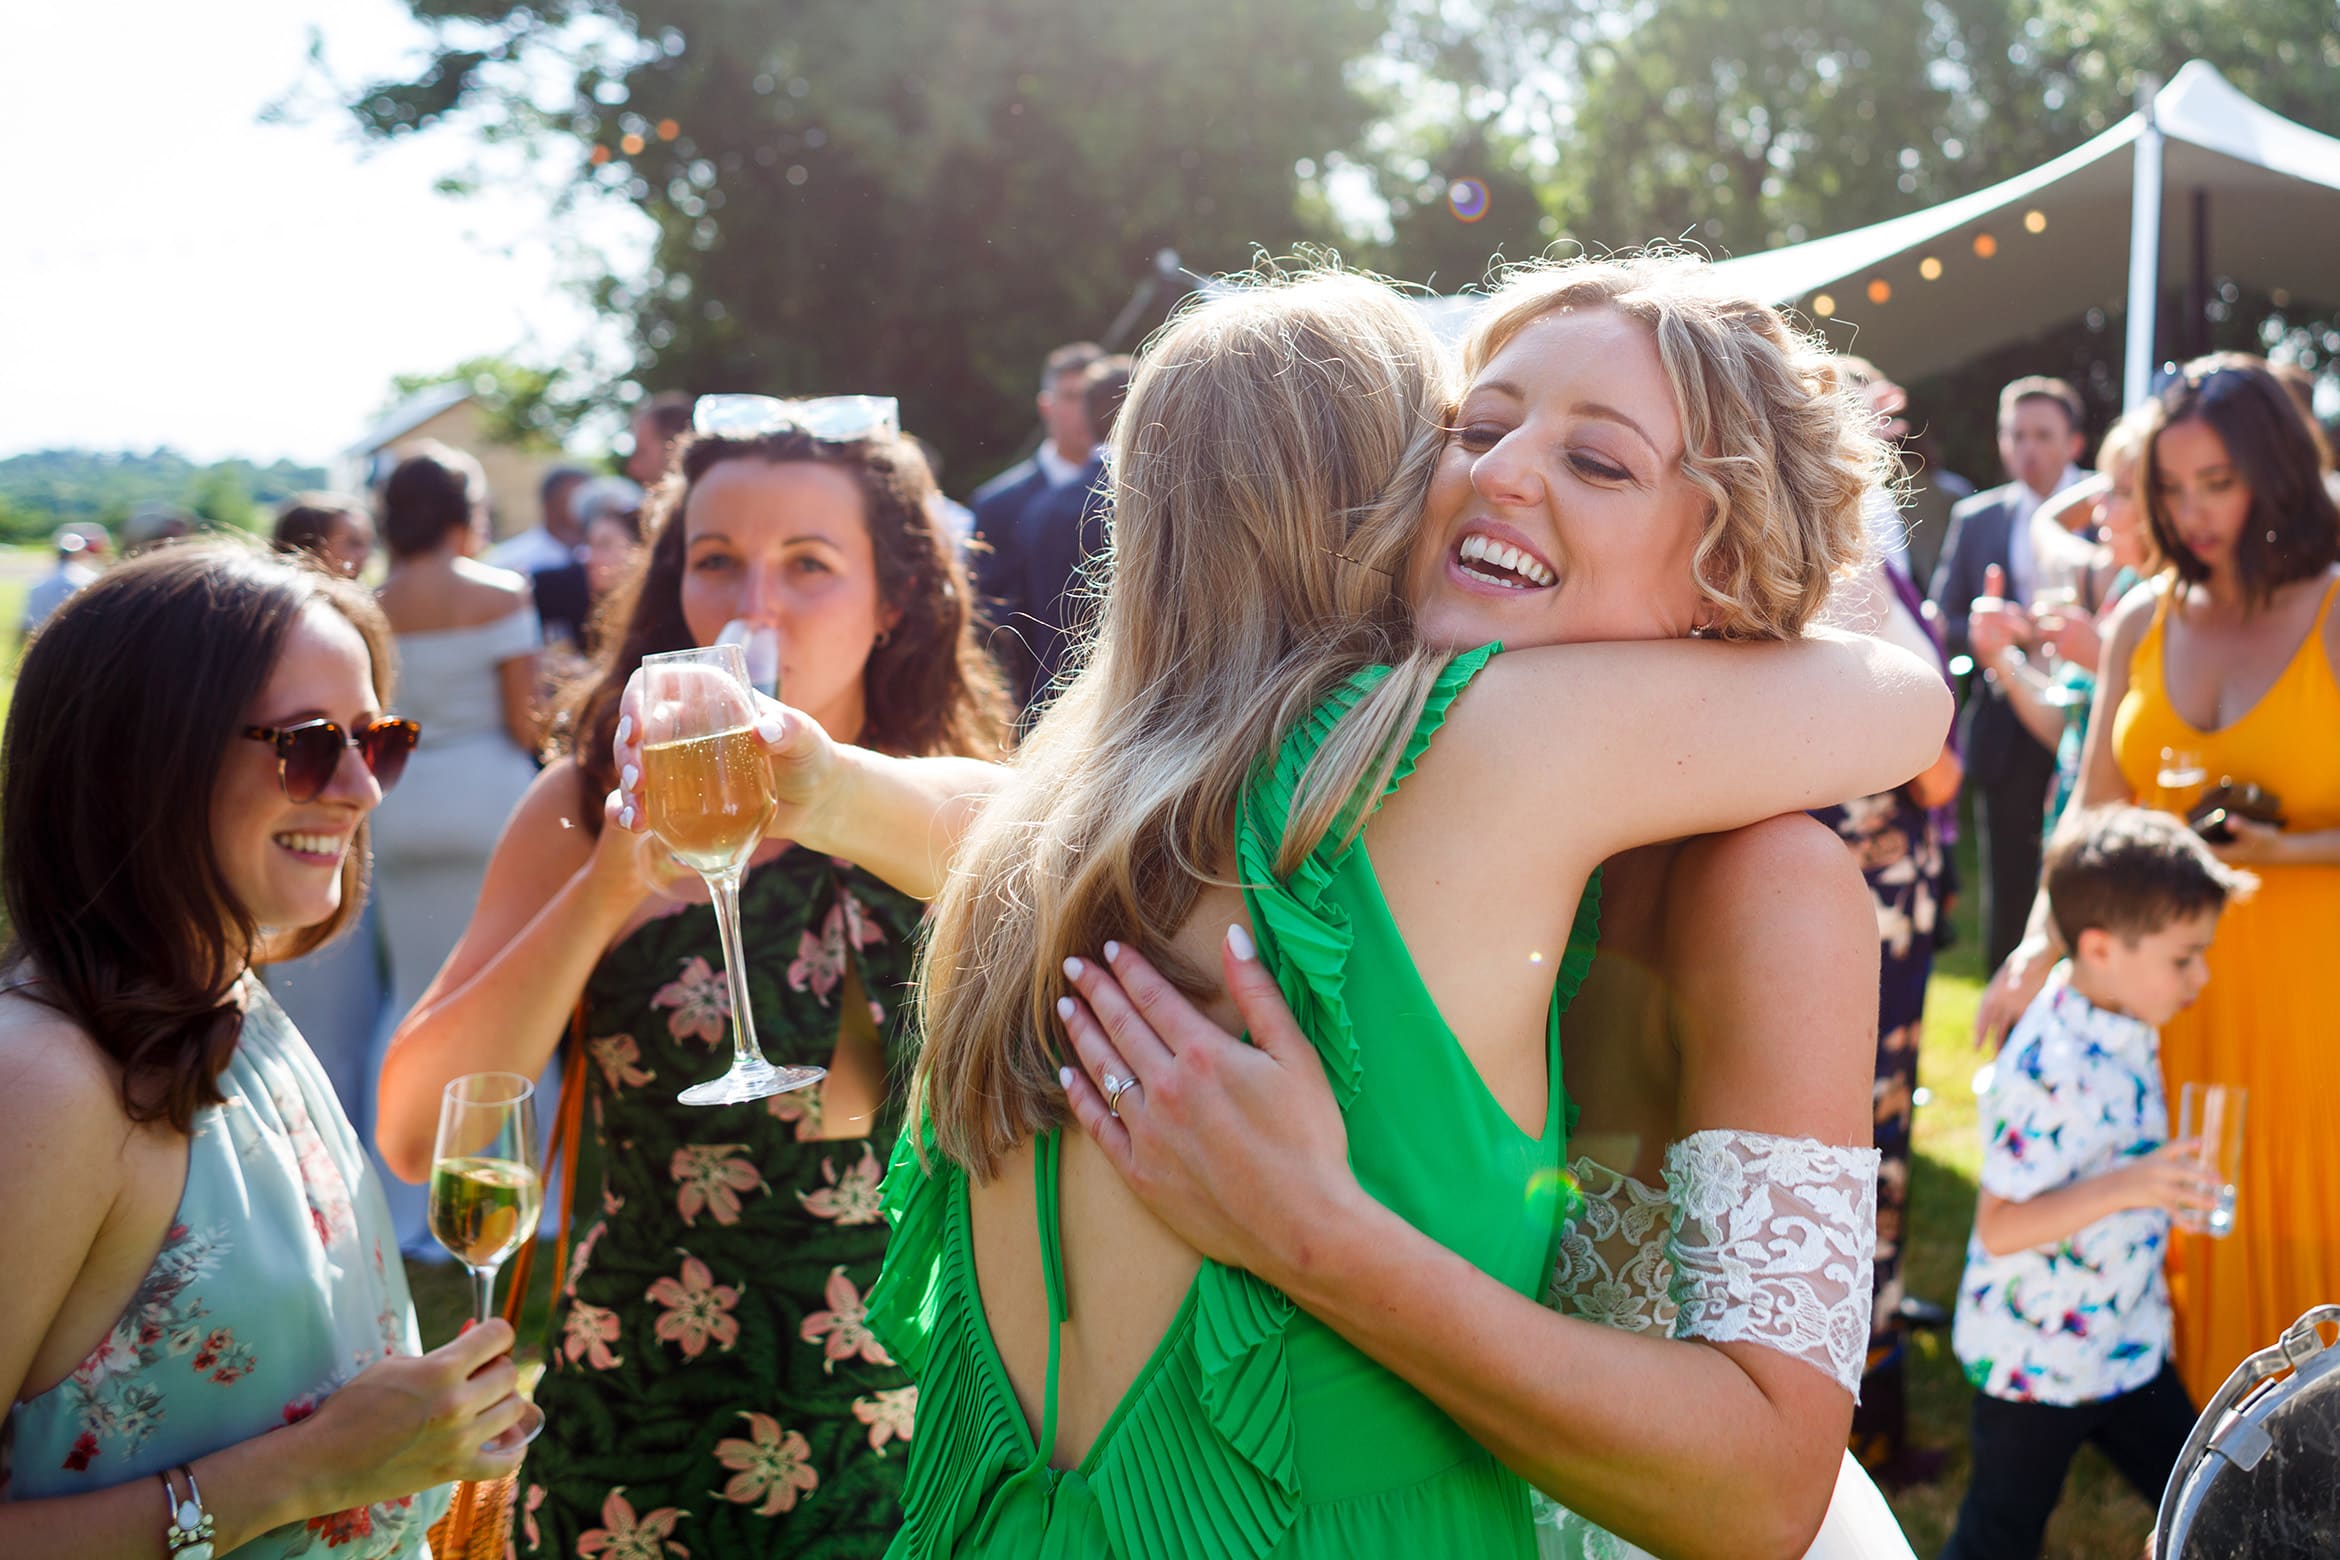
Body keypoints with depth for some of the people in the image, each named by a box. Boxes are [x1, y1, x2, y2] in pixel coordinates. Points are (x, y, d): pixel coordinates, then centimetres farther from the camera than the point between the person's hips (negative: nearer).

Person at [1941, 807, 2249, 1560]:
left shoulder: (2119, 1025, -1)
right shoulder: (2053, 1072, -30)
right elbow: (1999, 1227, -30)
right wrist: (2128, 1187, -38)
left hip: (2126, 1346, 8)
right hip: (2035, 1360, -8)